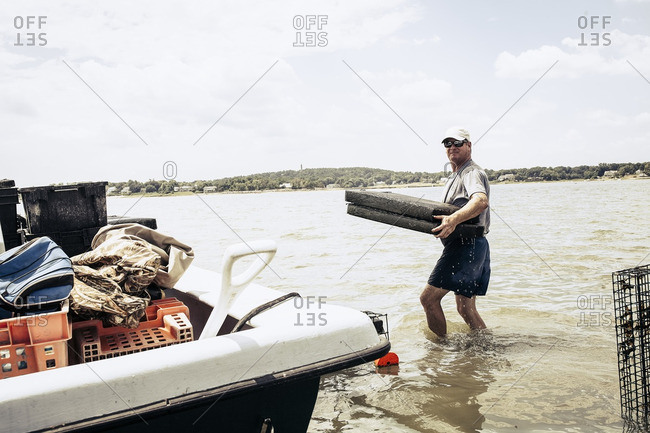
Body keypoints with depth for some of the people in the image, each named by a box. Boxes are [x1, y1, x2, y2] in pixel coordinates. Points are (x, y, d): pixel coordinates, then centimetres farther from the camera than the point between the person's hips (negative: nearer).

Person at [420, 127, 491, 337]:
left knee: (429, 298, -9)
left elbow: (481, 201, -32)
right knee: (465, 308, 14)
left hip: (467, 244, -10)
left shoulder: (472, 172, -10)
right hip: (466, 246, 10)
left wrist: (454, 219, -47)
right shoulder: (455, 176, 22)